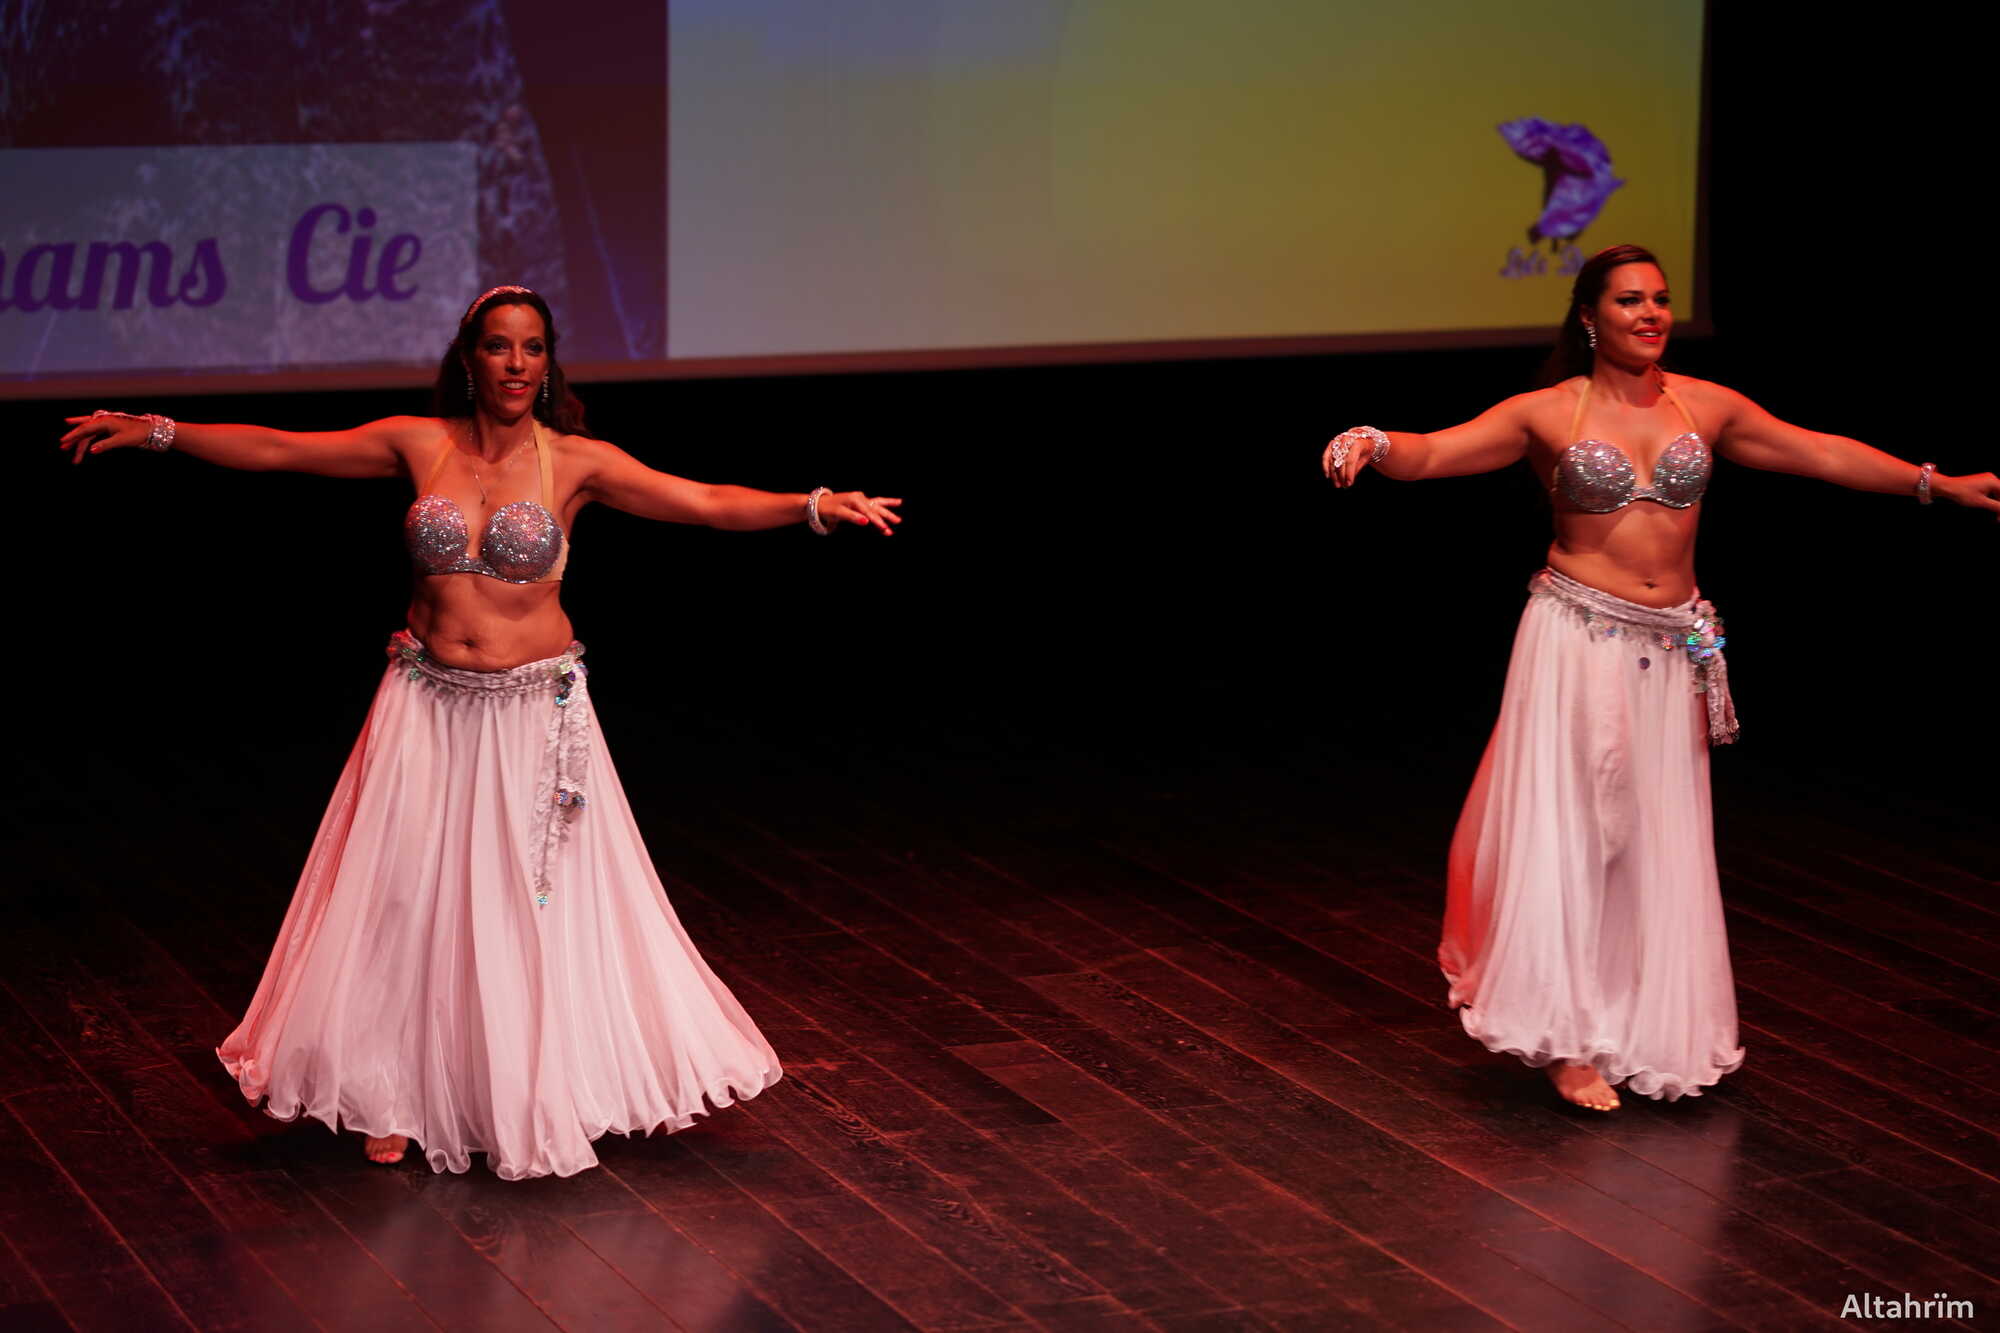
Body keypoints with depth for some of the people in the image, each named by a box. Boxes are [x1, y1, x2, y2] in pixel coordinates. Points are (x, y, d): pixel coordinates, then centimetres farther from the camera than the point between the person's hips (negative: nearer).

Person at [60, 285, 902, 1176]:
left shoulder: (575, 462, -6)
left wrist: (814, 506, -24)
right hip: (428, 705, 2)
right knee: (409, 899, 7)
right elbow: (275, 450, 1)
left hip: (534, 710, -2)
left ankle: (545, 1096, 20)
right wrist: (155, 431, -2)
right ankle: (397, 1098, 22)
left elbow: (708, 503, -12)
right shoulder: (420, 444, -1)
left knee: (540, 902, 4)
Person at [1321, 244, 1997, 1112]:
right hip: (1576, 640, -4)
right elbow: (1434, 453, -11)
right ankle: (1566, 1040, 3)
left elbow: (1823, 454, 13)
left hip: (1670, 651, 4)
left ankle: (1648, 1032, 20)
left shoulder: (1705, 407, 6)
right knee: (1566, 828, -3)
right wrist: (1374, 445, -33)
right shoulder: (1549, 414, -4)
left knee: (1659, 842, 7)